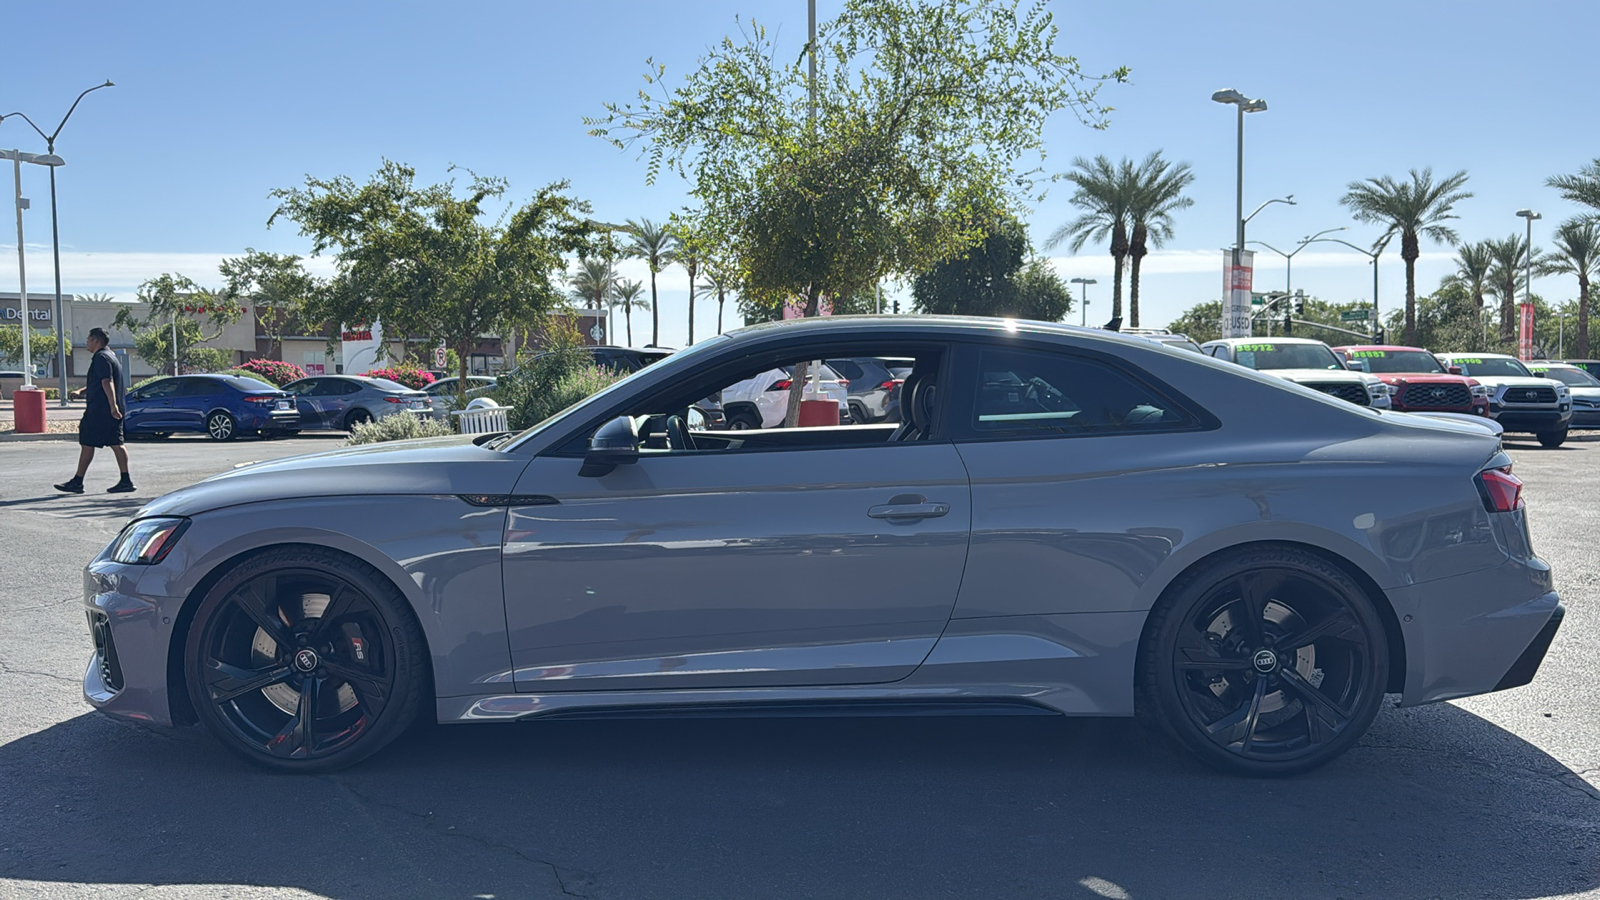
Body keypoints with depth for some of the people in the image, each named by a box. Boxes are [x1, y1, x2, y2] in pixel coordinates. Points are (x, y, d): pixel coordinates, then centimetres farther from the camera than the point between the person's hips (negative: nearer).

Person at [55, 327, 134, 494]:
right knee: (116, 444, 5)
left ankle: (77, 482, 4)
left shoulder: (100, 357, -12)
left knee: (87, 443, -2)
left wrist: (113, 405, -30)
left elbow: (107, 382, -23)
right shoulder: (110, 356, 20)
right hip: (112, 411, 9)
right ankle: (126, 481, 0)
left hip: (99, 410, -9)